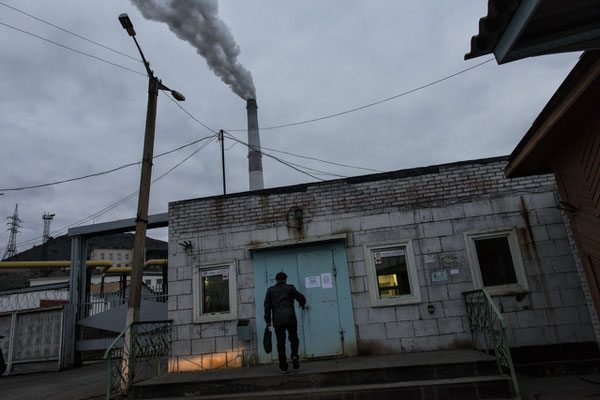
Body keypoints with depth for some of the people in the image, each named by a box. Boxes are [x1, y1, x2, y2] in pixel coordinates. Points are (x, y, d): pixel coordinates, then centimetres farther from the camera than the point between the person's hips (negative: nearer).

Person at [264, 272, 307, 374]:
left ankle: (283, 367, 6)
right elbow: (301, 298, 16)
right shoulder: (290, 288, 10)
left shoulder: (270, 290, 12)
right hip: (290, 318, -1)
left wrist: (267, 320, 8)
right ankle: (294, 356, -9)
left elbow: (267, 306, 5)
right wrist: (302, 304, 39)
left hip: (278, 320, 1)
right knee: (294, 338, 16)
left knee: (281, 343, 7)